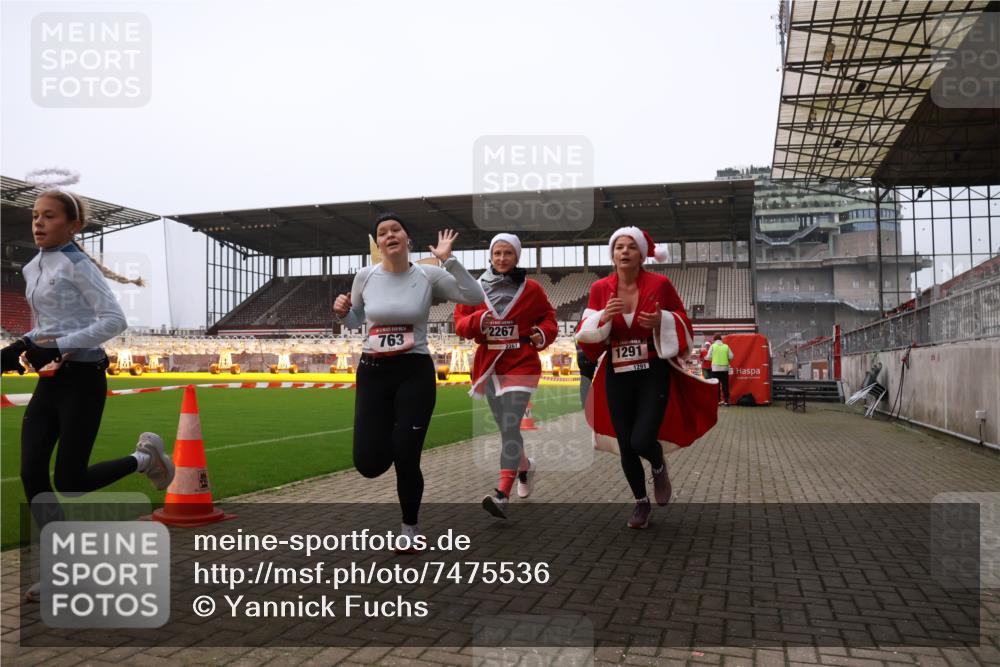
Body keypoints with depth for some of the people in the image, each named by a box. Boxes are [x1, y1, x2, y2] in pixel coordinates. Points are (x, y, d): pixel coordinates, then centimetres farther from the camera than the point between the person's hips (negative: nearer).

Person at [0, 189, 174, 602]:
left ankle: (144, 458, 20)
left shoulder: (77, 265, -10)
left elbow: (115, 320, -19)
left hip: (82, 379, -7)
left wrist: (59, 347, -22)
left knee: (69, 481, -6)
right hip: (49, 381, 7)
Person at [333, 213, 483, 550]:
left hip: (415, 373, -2)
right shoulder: (365, 276, 1)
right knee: (369, 464, -2)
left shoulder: (428, 275, -5)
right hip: (372, 373, 2)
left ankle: (409, 529, 24)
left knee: (406, 460, -2)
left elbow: (475, 297, -13)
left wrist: (448, 260, -17)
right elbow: (354, 322, 15)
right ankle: (389, 436, 37)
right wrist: (342, 312, -7)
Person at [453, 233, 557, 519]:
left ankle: (502, 495, -20)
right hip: (488, 366, 4)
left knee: (510, 426, -16)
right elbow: (460, 323, 2)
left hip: (521, 365, -4)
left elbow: (547, 316, 8)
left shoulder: (531, 289, -2)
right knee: (506, 428, 15)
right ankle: (525, 466, 44)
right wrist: (478, 321, -19)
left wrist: (544, 333, -13)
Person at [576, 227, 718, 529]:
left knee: (641, 441, -16)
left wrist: (661, 322, -19)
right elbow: (586, 336, 0)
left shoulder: (660, 284, -7)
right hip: (617, 376, 3)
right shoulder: (599, 289, -1)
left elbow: (683, 326, 2)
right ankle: (641, 502, 32)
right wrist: (603, 317, -19)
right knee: (625, 446, 7)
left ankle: (659, 467, 23)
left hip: (654, 373, -3)